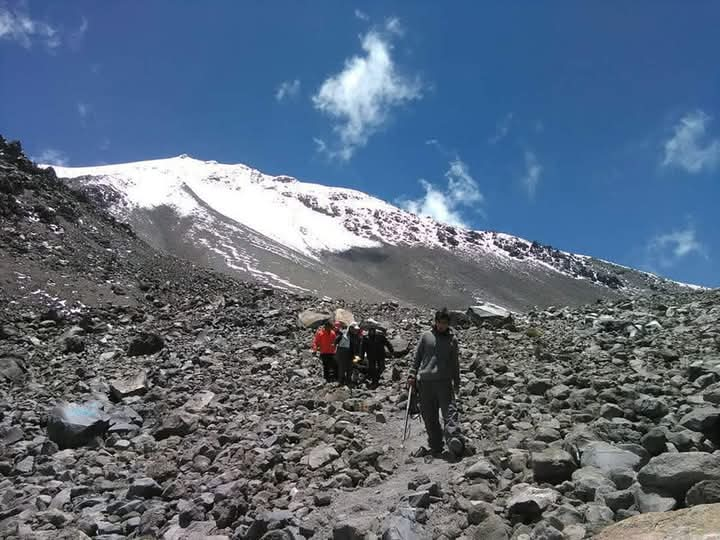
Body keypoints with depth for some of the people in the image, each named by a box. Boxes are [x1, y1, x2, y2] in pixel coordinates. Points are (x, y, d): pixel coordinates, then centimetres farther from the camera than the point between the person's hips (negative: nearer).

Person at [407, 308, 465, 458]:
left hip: (444, 381, -1)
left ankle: (454, 439, -31)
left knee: (450, 411, -17)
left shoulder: (452, 339, 12)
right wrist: (412, 375, 6)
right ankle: (436, 447, 9)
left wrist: (457, 382, 17)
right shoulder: (426, 336, 11)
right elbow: (417, 357, 15)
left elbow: (455, 363, 19)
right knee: (429, 417, 2)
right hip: (424, 382, 1)